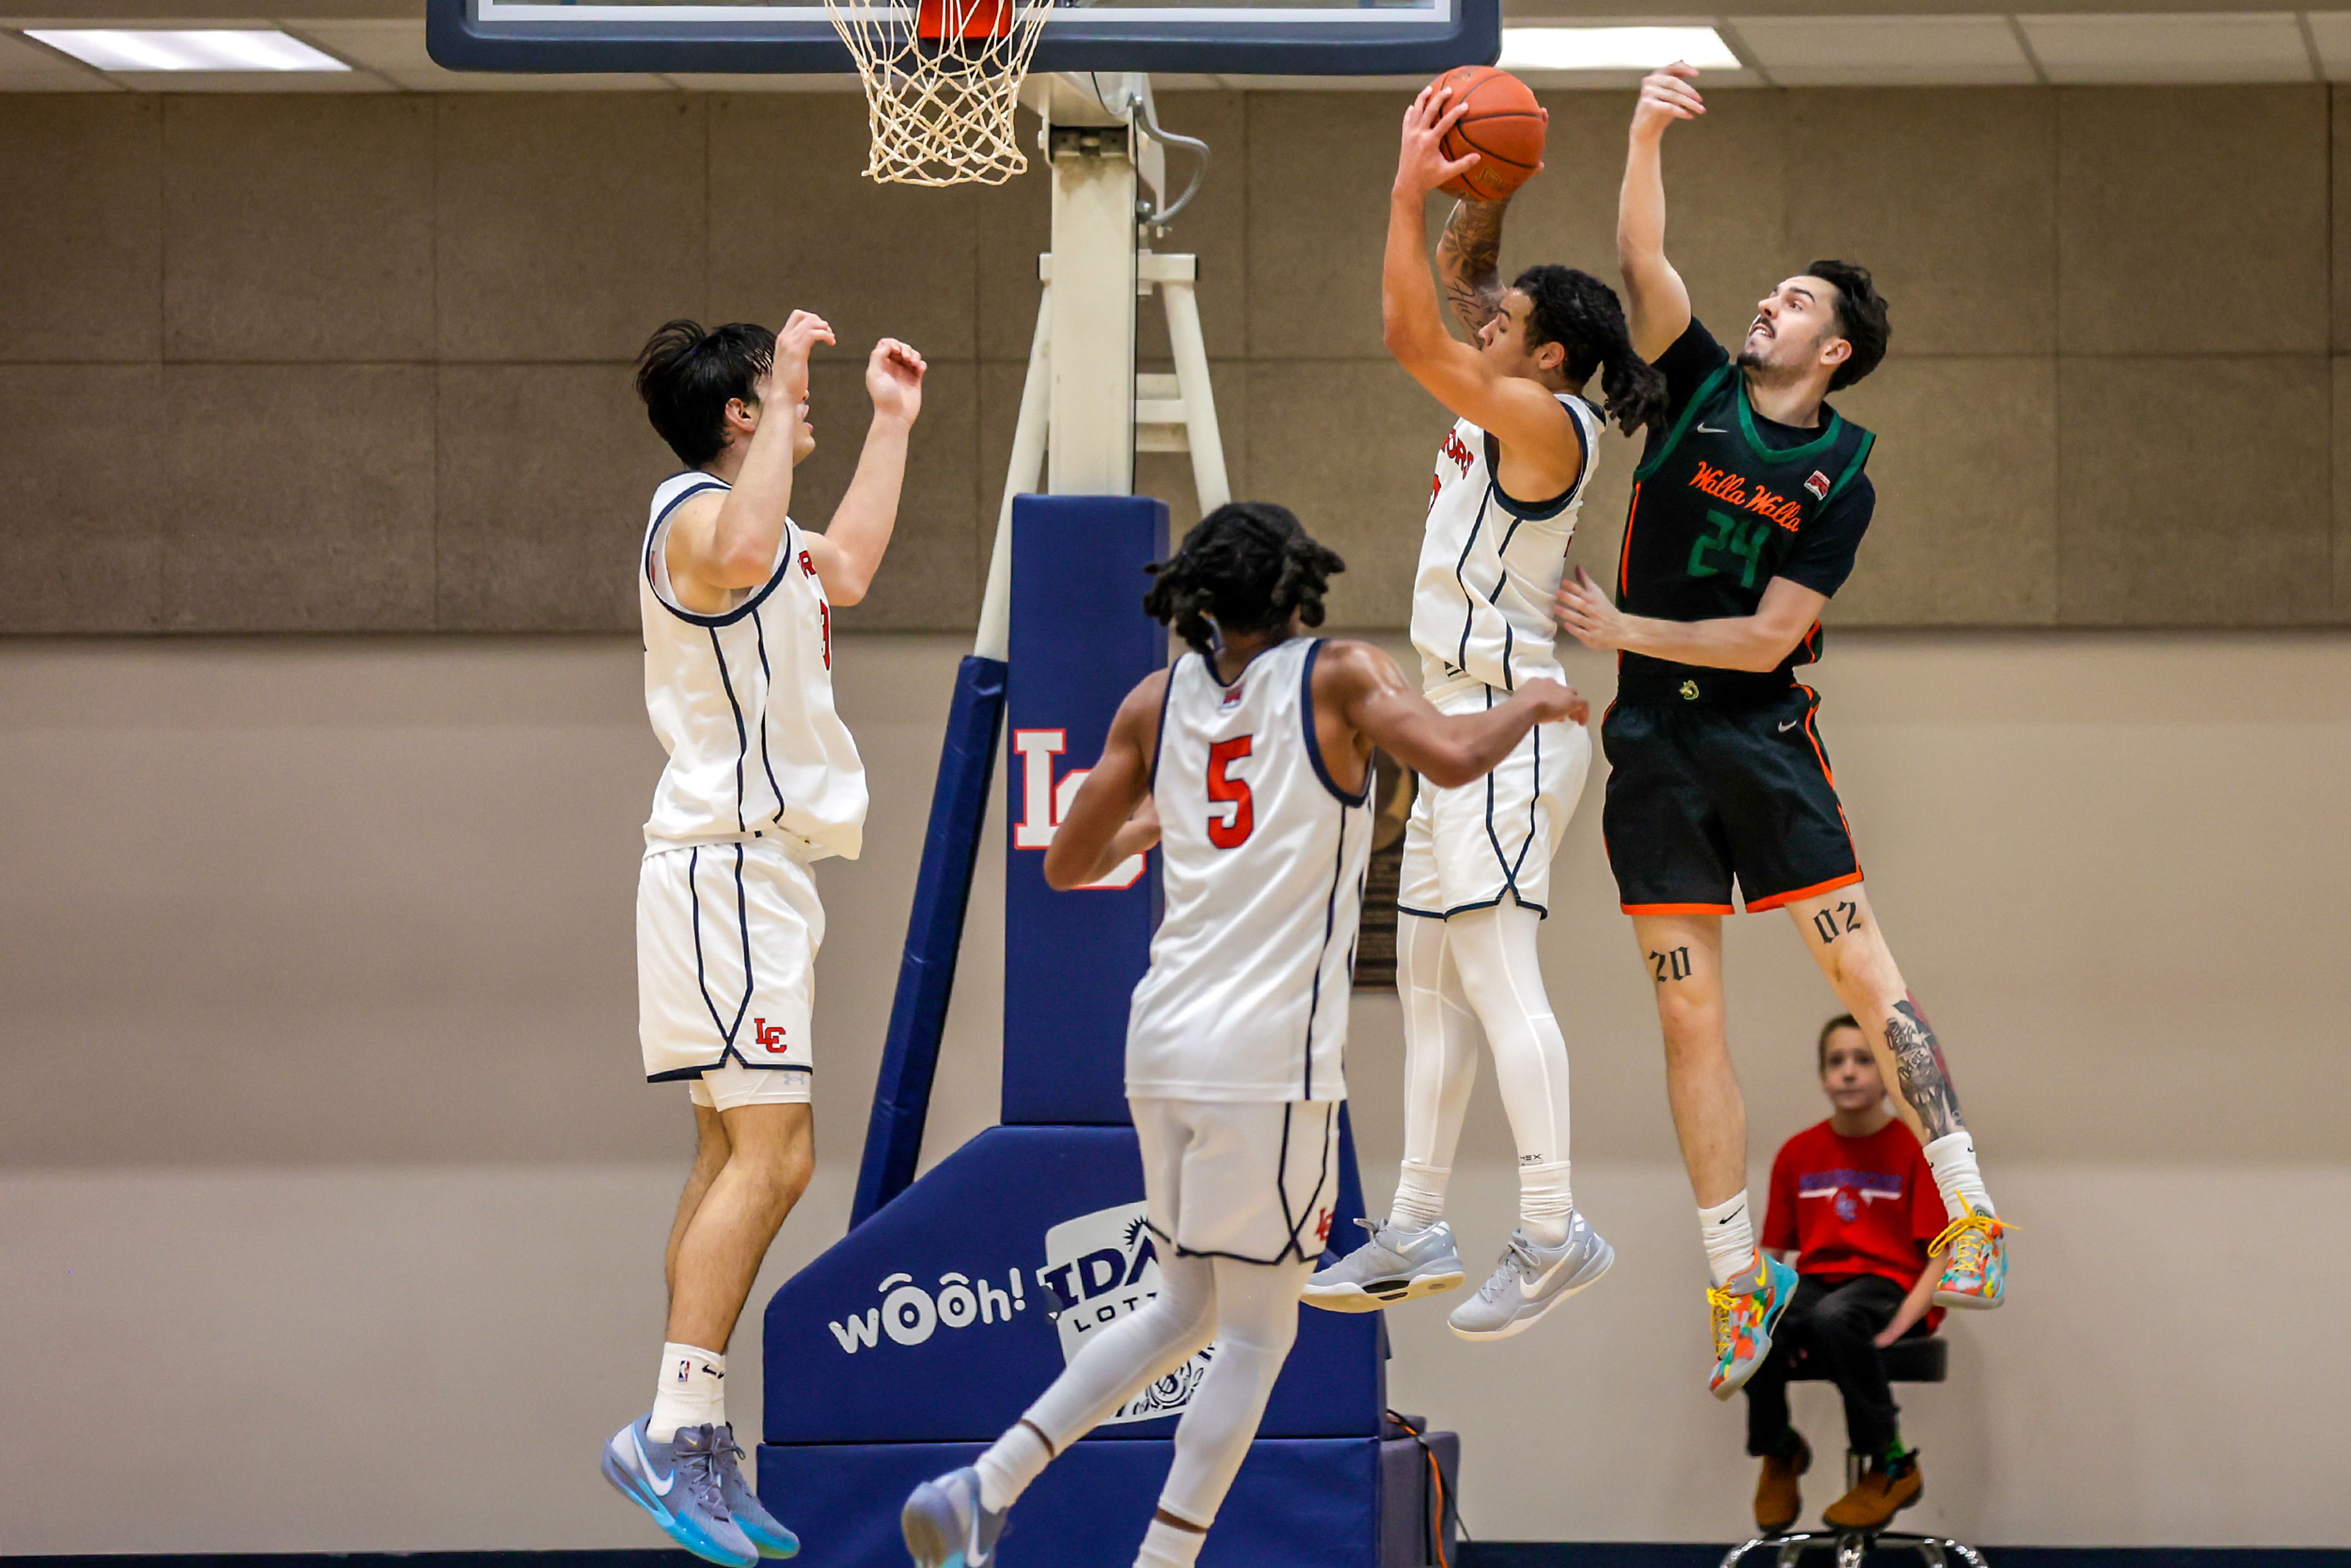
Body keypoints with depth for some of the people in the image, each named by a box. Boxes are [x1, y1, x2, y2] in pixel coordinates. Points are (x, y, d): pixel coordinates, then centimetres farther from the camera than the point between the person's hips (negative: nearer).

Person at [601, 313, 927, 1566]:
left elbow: (845, 569, 38)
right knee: (769, 1155, -17)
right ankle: (672, 1428, -21)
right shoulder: (699, 515, -13)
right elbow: (745, 555, -38)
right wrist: (786, 384, -32)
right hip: (730, 868, -11)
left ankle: (696, 1452, 11)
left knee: (735, 1159, 9)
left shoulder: (736, 515, 20)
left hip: (754, 871, 11)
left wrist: (893, 422, 39)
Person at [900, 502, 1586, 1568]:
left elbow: (1066, 865, 14)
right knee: (1256, 1338, 3)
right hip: (1271, 1054, -6)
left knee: (1185, 1310, 20)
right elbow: (1452, 756, -18)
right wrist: (1527, 704, 2)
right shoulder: (1336, 677, -2)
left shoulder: (1156, 702, 11)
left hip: (1164, 1041, 6)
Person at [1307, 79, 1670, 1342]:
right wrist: (1482, 191, 7)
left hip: (1513, 728, -11)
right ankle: (1416, 1232, 17)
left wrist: (1411, 193, -18)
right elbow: (1458, 280, 24)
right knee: (1429, 975, 12)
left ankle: (1554, 1230, -19)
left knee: (1495, 966, -16)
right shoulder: (1502, 407, 12)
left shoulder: (1545, 421, -14)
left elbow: (1411, 338, -23)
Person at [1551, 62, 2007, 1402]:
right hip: (1652, 739, 3)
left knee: (1862, 966, -7)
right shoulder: (1701, 387, 5)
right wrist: (1647, 137, -22)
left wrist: (1626, 630, -12)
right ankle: (1737, 1283, 8)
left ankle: (1972, 1216, -1)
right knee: (1689, 1015, 2)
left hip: (1765, 735, -3)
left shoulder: (1841, 480, -4)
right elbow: (1644, 264, -10)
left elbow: (1767, 639, -10)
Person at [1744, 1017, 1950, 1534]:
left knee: (1833, 1318, -41)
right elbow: (1772, 1254, 14)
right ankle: (1777, 1453, 0)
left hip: (1888, 1285, -4)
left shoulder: (1915, 1151, 0)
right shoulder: (1798, 1154, 12)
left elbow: (1942, 1259, -6)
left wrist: (1899, 1324, -20)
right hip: (1815, 1280, 4)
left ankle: (1891, 1467, -23)